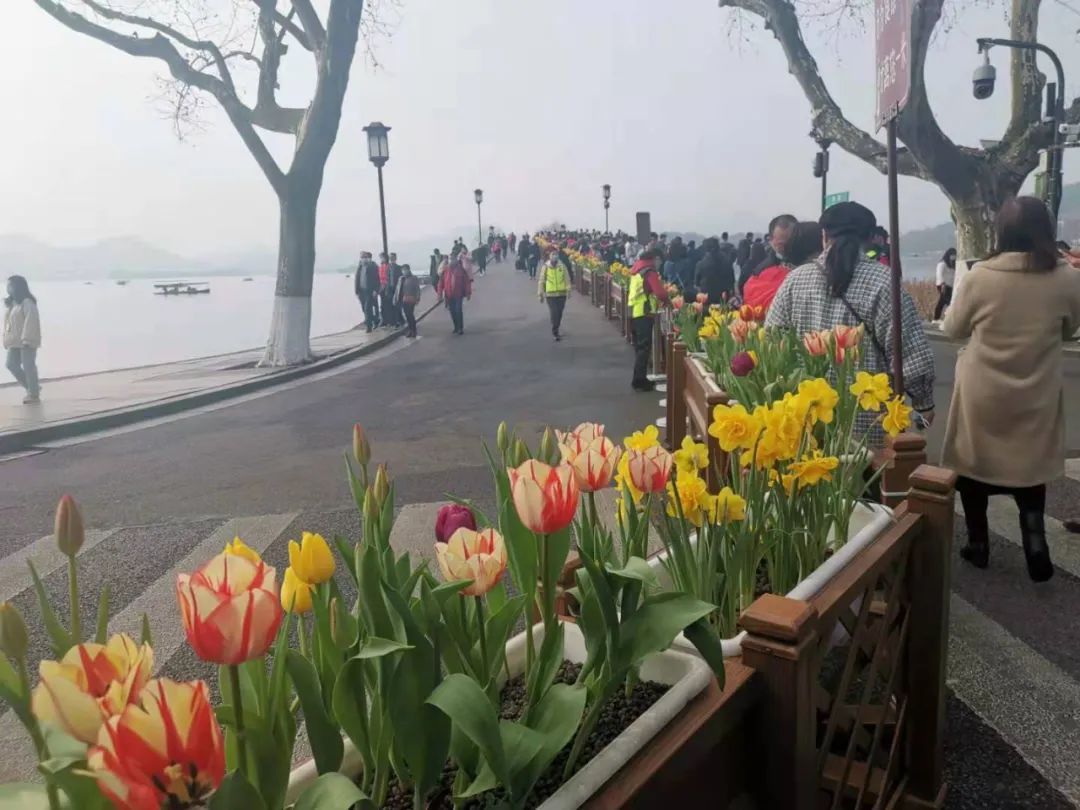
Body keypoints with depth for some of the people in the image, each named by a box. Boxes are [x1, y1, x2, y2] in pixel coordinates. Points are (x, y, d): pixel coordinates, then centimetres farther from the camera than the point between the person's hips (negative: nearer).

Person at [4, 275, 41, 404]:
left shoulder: (27, 302, -13)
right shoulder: (10, 303, 15)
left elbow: (31, 320, -20)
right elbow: (7, 321, 18)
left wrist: (27, 339, -24)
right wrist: (6, 338, 11)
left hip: (27, 342, -9)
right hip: (14, 342, 9)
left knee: (28, 367, -3)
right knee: (11, 364, 5)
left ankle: (34, 394, 7)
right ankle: (32, 388, 18)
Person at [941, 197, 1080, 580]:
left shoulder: (980, 276, -16)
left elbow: (952, 329, -3)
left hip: (982, 396, -1)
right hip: (1035, 399, 2)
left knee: (973, 469, 16)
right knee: (1029, 470, 19)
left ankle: (978, 545, 25)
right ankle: (1036, 548, 14)